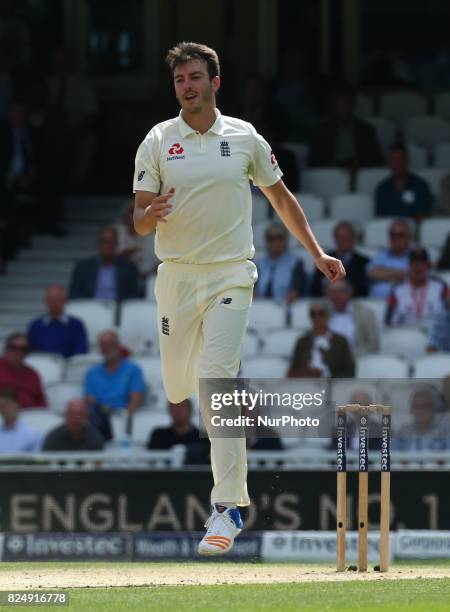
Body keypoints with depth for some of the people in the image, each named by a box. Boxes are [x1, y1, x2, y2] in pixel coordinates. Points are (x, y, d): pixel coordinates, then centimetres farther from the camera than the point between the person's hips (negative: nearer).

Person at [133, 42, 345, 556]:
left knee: (214, 378, -18)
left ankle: (227, 506, -20)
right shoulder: (158, 142, 2)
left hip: (231, 276, -2)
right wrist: (151, 215, -25)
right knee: (177, 390, 5)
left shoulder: (245, 138, 4)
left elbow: (280, 197, 18)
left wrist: (316, 253, 14)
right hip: (177, 277, 2)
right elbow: (139, 221, -1)